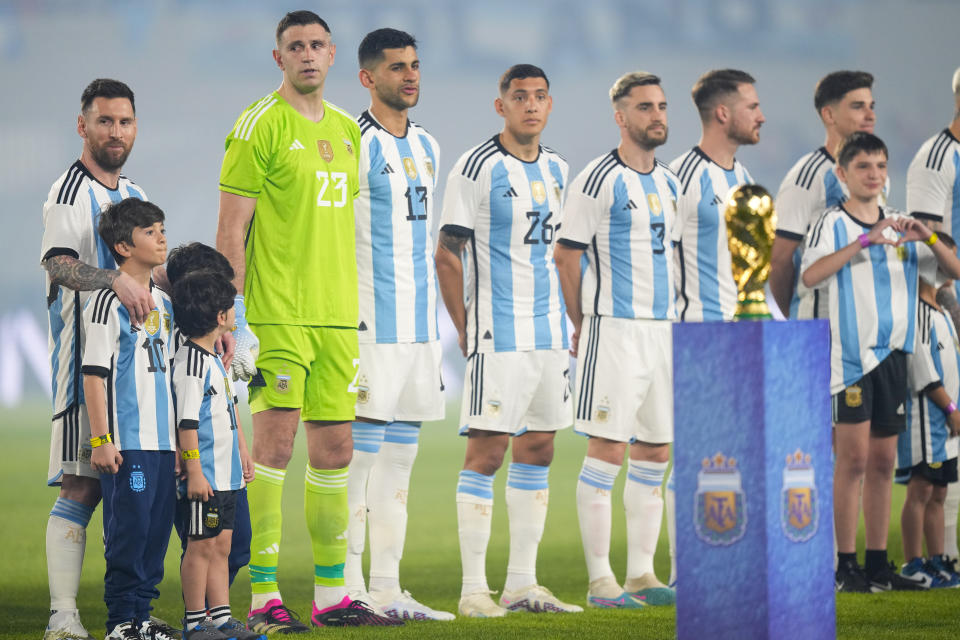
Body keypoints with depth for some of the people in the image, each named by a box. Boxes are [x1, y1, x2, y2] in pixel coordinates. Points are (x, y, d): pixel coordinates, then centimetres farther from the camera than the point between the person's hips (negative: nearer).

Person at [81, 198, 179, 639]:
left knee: (158, 527, 8)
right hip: (126, 440, -8)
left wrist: (181, 436, 21)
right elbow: (94, 374, -11)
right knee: (129, 526, -7)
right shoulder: (109, 302, -8)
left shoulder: (164, 303, 16)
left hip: (163, 439, 8)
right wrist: (100, 440, -15)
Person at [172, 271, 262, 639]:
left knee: (221, 546, 11)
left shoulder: (214, 359, 16)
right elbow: (187, 421, -19)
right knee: (201, 545, -4)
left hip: (225, 475, 10)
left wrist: (242, 453, 29)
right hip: (203, 476, -10)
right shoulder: (191, 360, -15)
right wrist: (194, 470, -21)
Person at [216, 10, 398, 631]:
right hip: (278, 316, -7)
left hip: (337, 316, 7)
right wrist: (235, 320, -14)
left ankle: (332, 594, 15)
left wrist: (359, 316, 19)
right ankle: (264, 598, -7)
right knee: (275, 445, -9)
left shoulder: (346, 130, 15)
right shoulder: (260, 127, -6)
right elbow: (232, 230, -8)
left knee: (335, 450, 8)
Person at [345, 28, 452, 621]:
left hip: (420, 326, 8)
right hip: (372, 325, -8)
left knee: (400, 456, 9)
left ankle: (388, 588, 13)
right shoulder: (352, 146, -9)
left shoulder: (427, 147, 16)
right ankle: (349, 589, -3)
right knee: (359, 452, -6)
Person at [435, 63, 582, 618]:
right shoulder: (478, 168, -8)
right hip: (499, 336, -7)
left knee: (537, 451, 8)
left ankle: (522, 583, 14)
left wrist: (567, 319, 16)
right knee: (487, 451, -8)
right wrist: (464, 331, -10)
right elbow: (448, 254, -8)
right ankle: (474, 588, -6)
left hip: (551, 335, 7)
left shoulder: (557, 170, 13)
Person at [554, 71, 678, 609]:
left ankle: (641, 574, 13)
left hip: (664, 328, 7)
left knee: (655, 455, 7)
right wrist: (583, 326, -3)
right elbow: (566, 254, -6)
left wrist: (674, 315, 17)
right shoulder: (599, 180, -8)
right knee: (608, 452, -8)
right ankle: (601, 580, -5)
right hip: (614, 329, -7)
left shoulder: (670, 183, 15)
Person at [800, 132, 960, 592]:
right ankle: (846, 566, -5)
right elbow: (810, 274, -22)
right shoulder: (832, 224, -3)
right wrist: (865, 241, -27)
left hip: (893, 352, 5)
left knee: (883, 461, 7)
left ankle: (878, 565, 12)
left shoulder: (900, 225, 13)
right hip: (849, 353, -5)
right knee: (852, 458, -8)